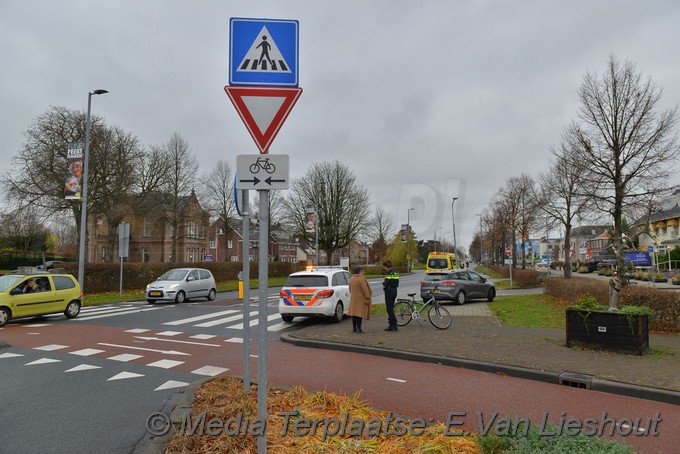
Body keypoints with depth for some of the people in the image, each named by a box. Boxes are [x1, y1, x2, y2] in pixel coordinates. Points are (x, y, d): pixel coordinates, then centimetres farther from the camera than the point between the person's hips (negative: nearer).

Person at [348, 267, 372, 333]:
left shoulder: (351, 279, 8)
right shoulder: (361, 279, -17)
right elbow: (365, 290, -17)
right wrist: (368, 297, -9)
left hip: (353, 299, 8)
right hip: (361, 299, -8)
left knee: (354, 312, 11)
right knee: (360, 313, -5)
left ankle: (354, 328, 15)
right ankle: (358, 328, -5)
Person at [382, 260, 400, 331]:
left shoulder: (389, 272, -16)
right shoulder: (396, 271, 11)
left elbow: (386, 283, -21)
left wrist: (383, 283, 1)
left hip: (389, 291, -9)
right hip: (394, 290, 9)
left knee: (389, 308, -3)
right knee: (391, 308, 16)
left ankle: (392, 325, -4)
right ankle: (394, 324, 19)